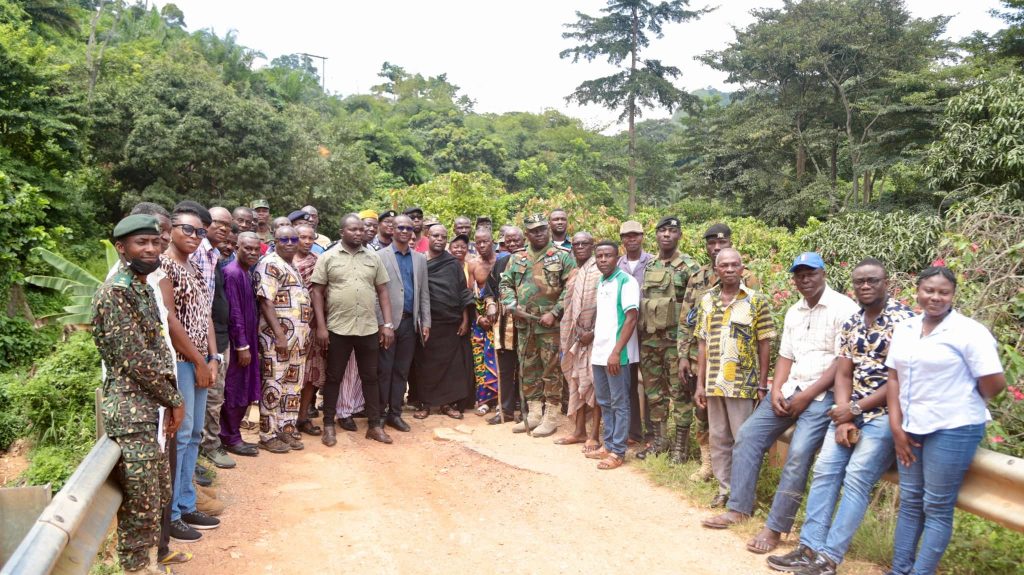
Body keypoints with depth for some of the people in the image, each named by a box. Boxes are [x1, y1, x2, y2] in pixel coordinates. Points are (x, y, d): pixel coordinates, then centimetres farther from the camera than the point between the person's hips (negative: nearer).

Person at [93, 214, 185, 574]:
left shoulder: (144, 288, 14)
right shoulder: (115, 292, -16)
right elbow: (135, 359, -19)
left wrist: (170, 400, 6)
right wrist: (174, 400, -9)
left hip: (151, 408, 9)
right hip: (130, 412, -9)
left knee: (159, 497, 19)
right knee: (140, 505, -2)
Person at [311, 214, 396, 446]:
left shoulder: (373, 257, 6)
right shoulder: (328, 257, -1)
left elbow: (382, 291, 8)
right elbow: (317, 292, -2)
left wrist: (388, 324, 1)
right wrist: (321, 326, -8)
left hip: (369, 329, 2)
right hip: (338, 329, -2)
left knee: (370, 377, 10)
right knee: (334, 378, 9)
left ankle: (375, 425, 20)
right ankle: (329, 425, 20)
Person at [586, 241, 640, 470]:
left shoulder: (626, 281, -10)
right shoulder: (600, 283, 13)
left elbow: (631, 318, -16)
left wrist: (616, 352, -20)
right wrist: (594, 345, 16)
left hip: (616, 354, -8)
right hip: (599, 352, 8)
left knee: (619, 403, 1)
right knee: (604, 402, 14)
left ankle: (618, 451, 7)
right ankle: (608, 445, 25)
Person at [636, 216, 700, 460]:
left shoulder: (689, 267, -7)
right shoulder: (649, 267, 12)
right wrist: (640, 335, 13)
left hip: (676, 340, -6)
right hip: (649, 339, 6)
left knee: (680, 393, 2)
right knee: (653, 393, 12)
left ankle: (680, 445, 11)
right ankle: (659, 440, 24)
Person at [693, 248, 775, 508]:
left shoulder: (757, 301, -2)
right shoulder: (706, 300, 7)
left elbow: (764, 346, -2)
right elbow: (702, 344, 9)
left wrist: (762, 386, -5)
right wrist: (700, 384, 6)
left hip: (744, 384, -4)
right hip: (714, 384, 4)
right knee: (718, 439, 12)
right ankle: (724, 489, 24)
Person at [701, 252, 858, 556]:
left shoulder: (843, 308, -9)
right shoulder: (793, 312, 14)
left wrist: (807, 396, -15)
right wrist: (776, 391, -3)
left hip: (823, 394, -7)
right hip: (790, 388, 8)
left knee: (798, 454, -21)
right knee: (748, 435, 2)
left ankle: (775, 528, -10)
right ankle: (738, 508, 12)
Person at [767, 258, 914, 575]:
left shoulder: (903, 319, -10)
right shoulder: (851, 323, 11)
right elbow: (843, 374, 9)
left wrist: (855, 410, -13)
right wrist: (843, 418, -7)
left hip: (885, 413, -7)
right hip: (851, 410, 7)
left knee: (856, 478, -15)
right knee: (824, 470, -3)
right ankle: (809, 547, 1)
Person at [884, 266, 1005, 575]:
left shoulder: (968, 331, -12)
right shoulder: (904, 330, 6)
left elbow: (995, 383, -13)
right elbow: (894, 378, 8)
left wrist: (963, 404, 3)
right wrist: (896, 428, 2)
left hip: (953, 430, -6)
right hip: (911, 428, 6)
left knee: (937, 508, 3)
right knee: (909, 502, 13)